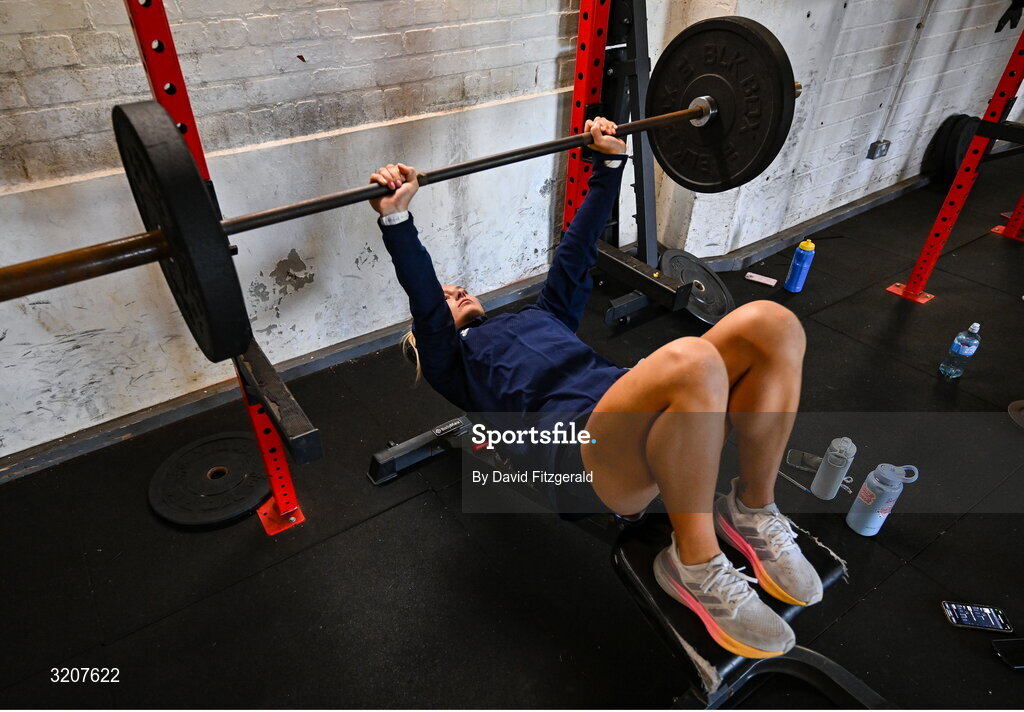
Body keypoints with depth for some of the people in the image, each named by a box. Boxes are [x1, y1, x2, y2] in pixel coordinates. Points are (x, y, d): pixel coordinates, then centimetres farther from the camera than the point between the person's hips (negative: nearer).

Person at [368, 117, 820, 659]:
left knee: (771, 324, -18)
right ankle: (694, 566, -15)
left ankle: (752, 511, -4)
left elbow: (576, 250, 33)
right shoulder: (452, 363, 21)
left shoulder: (540, 315, 37)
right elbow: (423, 303, 2)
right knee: (691, 361, -37)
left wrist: (609, 162, 30)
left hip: (634, 405, 6)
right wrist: (396, 218, -11)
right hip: (583, 443, -6)